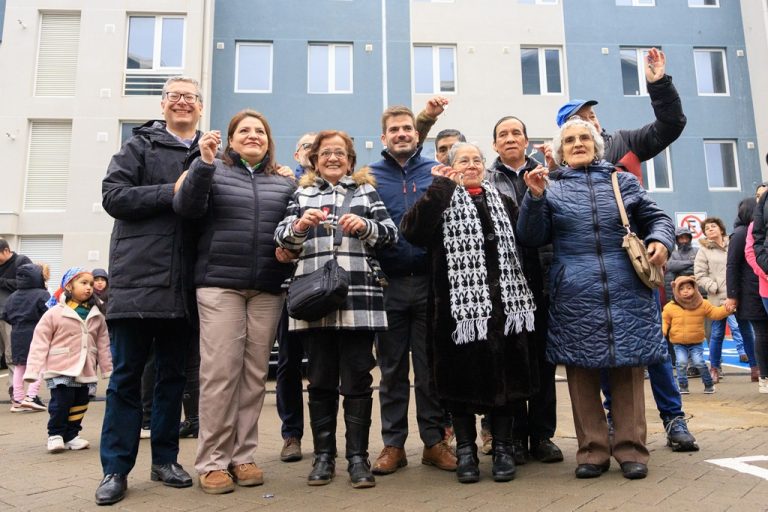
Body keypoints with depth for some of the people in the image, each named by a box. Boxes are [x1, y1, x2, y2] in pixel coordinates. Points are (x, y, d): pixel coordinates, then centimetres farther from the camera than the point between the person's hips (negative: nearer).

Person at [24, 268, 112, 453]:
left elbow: (103, 344, 10)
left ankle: (71, 435, 27)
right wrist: (33, 370, -12)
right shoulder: (54, 313, -8)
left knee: (80, 403, 11)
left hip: (85, 370, 5)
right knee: (60, 402, -9)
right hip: (60, 369, -5)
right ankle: (55, 434, 13)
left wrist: (108, 369, 10)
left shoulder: (97, 316, 5)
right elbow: (40, 343, -7)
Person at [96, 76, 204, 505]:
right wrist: (173, 191, -12)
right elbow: (114, 196, -4)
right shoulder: (140, 145, 8)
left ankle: (165, 458, 23)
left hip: (182, 281, 3)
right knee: (127, 373, 2)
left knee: (174, 372, 10)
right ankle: (116, 468, 13)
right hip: (138, 276, -2)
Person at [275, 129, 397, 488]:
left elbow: (390, 233, 5)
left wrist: (364, 226, -14)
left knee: (357, 380, 2)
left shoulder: (365, 191, 14)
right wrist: (300, 226, -16)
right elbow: (282, 239, 5)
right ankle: (323, 455, 19)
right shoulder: (301, 195, 15)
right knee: (321, 380, 7)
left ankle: (358, 457, 13)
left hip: (359, 297, -1)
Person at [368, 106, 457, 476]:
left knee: (431, 366, 7)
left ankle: (434, 440, 20)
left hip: (429, 281, 0)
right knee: (392, 368, 9)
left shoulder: (437, 172, 9)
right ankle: (393, 443, 19)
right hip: (388, 283, 0)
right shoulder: (370, 176, 8)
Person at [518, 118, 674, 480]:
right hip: (575, 296, -1)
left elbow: (656, 218, 20)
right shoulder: (551, 188, 10)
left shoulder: (623, 181, 14)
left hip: (626, 291, 1)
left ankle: (630, 449, 15)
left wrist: (660, 240, -2)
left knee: (628, 369, 4)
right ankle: (593, 449, 14)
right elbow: (531, 238, 3)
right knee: (581, 372, 3)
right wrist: (535, 197, -10)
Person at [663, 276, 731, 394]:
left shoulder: (703, 304, 0)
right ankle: (683, 386, 5)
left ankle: (709, 384, 14)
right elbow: (664, 321, 3)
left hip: (696, 343, 0)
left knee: (699, 362, -10)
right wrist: (662, 331, -15)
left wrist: (725, 310, -19)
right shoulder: (670, 307, -3)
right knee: (682, 363, -13)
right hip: (679, 343, 0)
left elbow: (715, 313, 0)